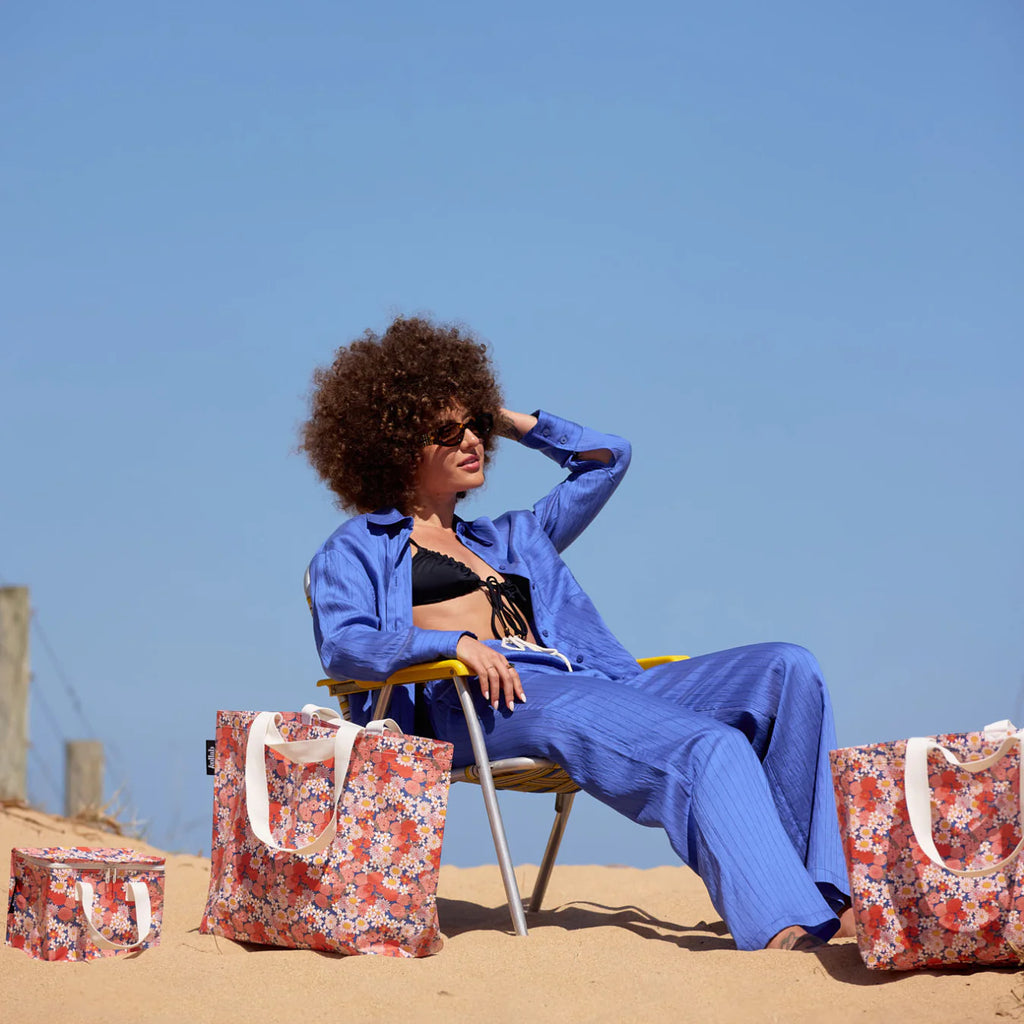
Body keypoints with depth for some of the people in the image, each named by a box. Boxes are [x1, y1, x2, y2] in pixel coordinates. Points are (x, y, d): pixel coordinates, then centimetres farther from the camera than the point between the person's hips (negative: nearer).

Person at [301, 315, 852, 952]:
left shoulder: (509, 539, 36)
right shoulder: (356, 550, 18)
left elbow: (608, 457, 43)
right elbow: (341, 645, -2)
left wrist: (509, 420, 37)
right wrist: (455, 642, -18)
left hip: (591, 685, 7)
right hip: (484, 707, -7)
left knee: (786, 671, -14)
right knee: (711, 748, -32)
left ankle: (818, 889, -28)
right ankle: (781, 926, -46)